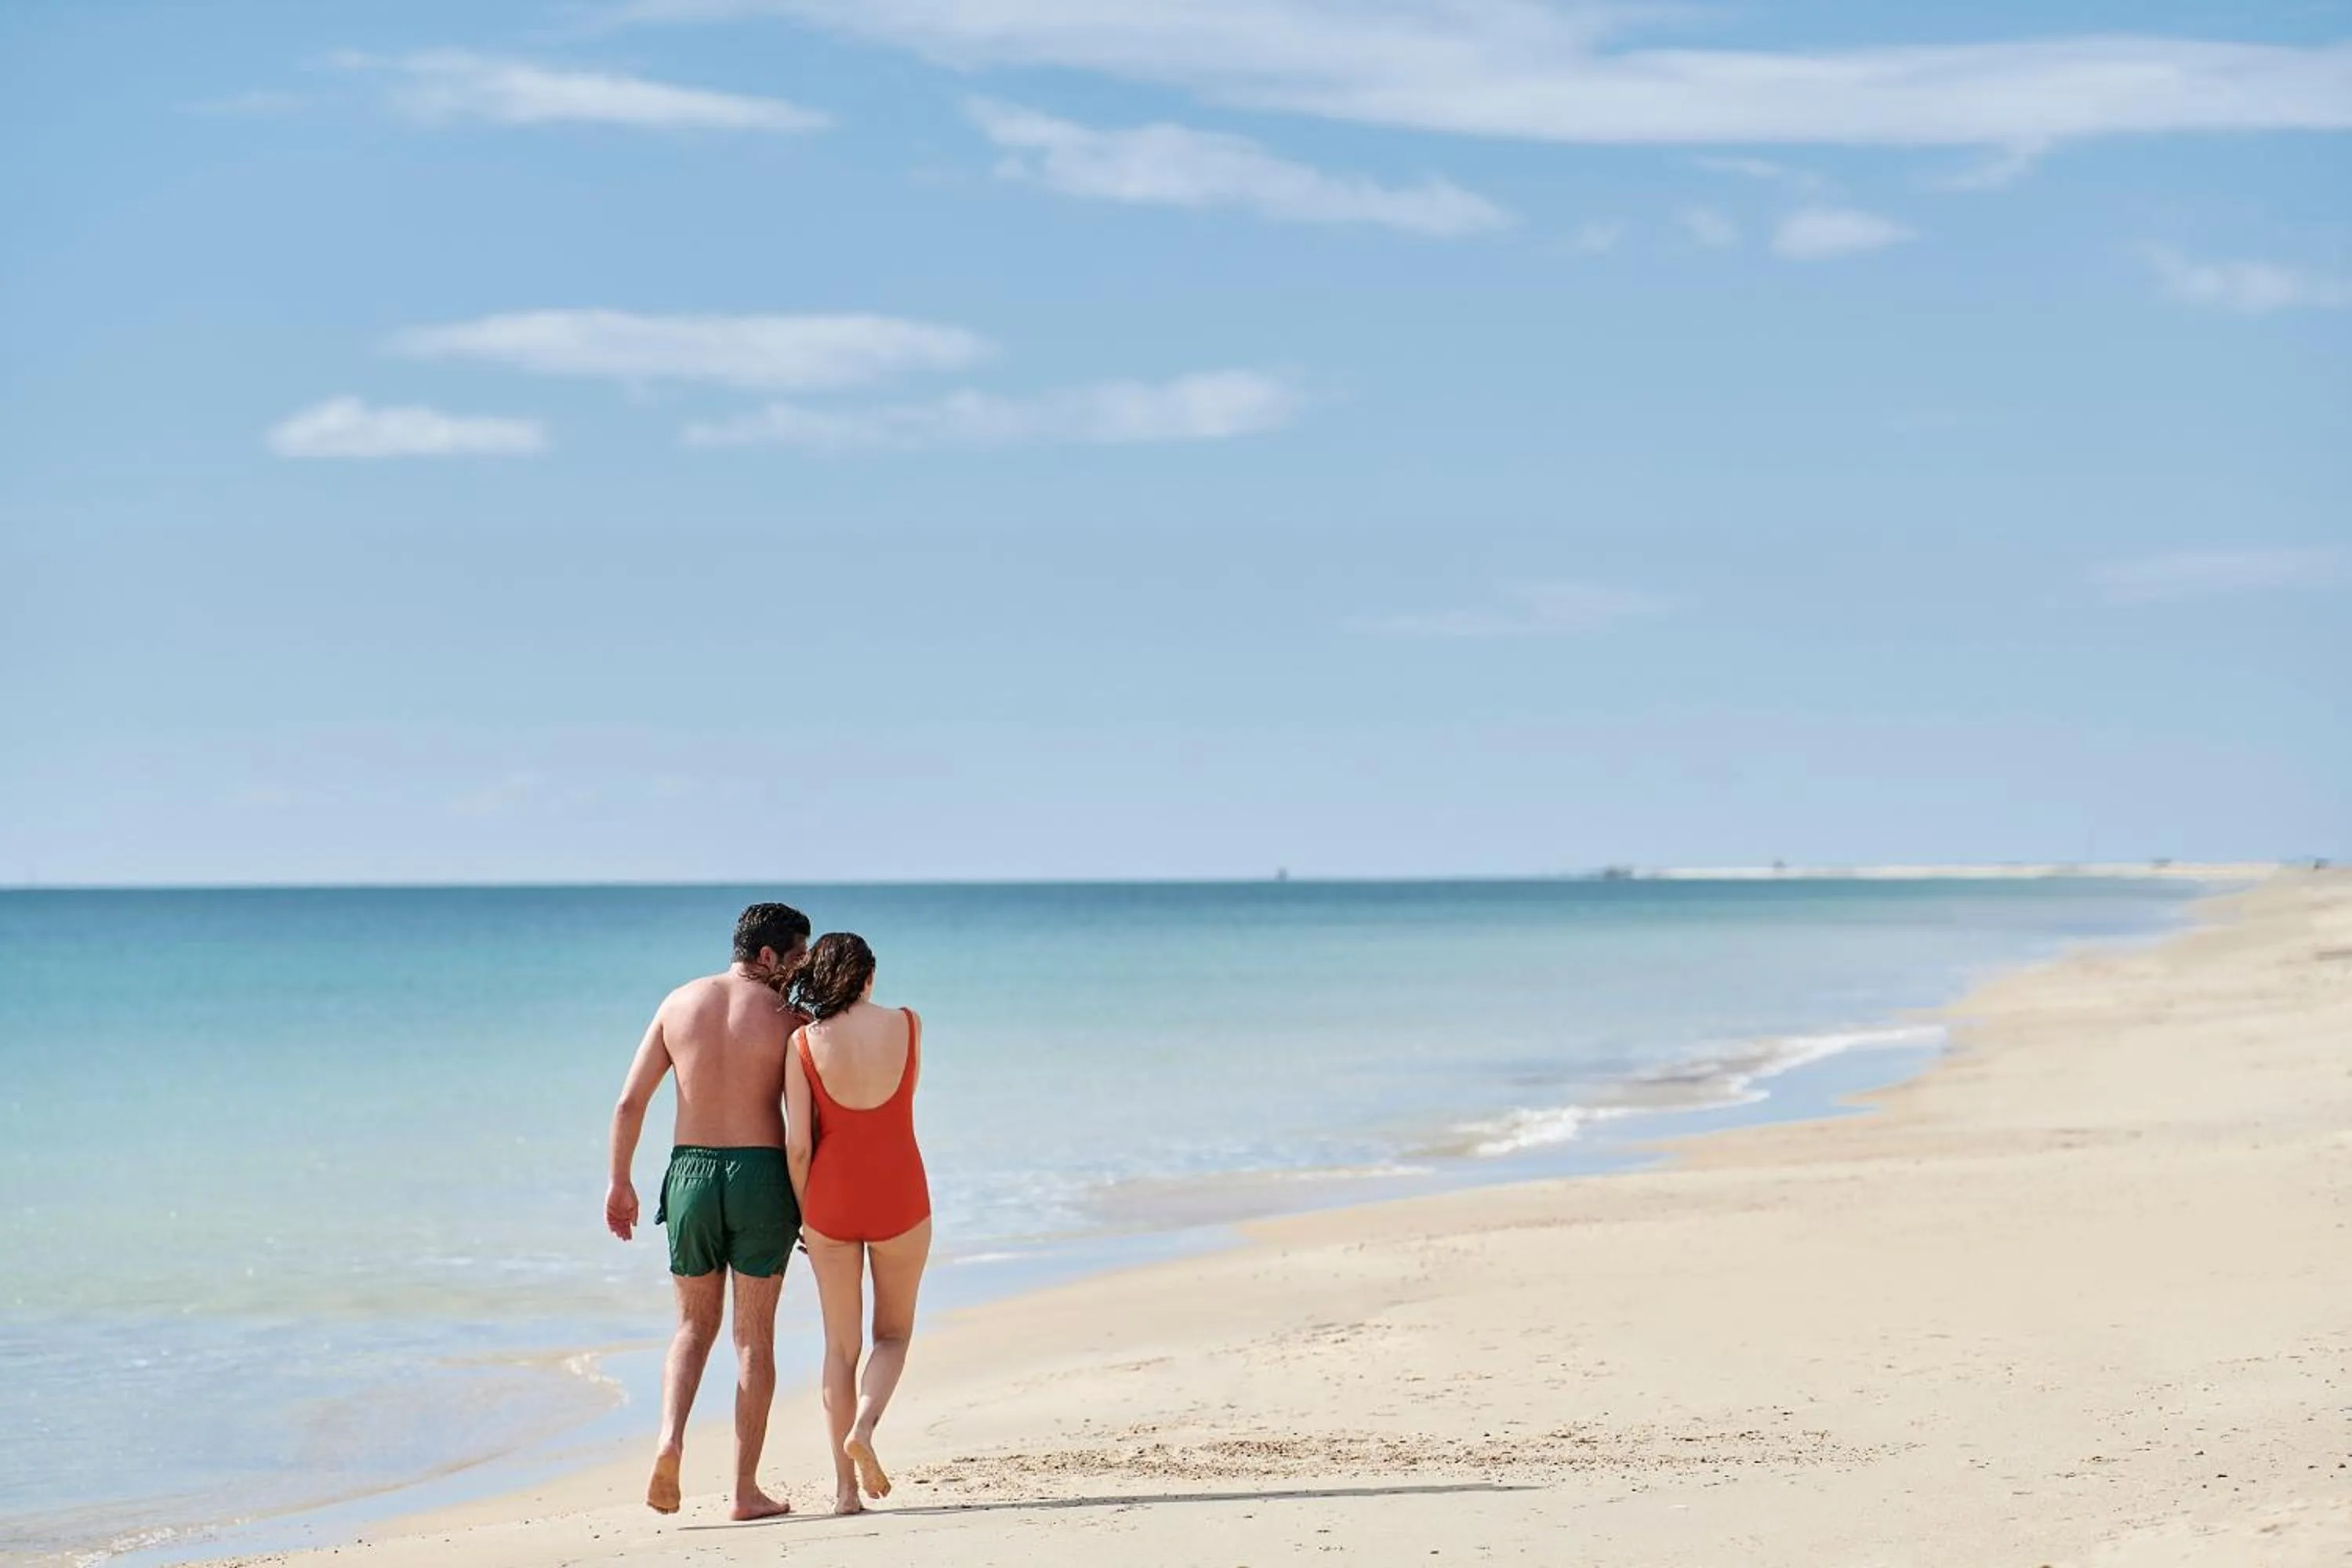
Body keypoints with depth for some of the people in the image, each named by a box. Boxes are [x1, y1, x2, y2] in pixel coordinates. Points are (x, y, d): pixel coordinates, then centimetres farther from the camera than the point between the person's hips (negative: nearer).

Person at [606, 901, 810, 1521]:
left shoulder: (681, 1002, 5)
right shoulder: (786, 1017, -5)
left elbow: (629, 1102, 4)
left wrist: (619, 1183, 12)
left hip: (691, 1172, 3)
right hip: (761, 1174, -3)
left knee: (695, 1327, 17)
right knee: (754, 1336, 6)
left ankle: (670, 1441, -8)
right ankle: (745, 1489, 6)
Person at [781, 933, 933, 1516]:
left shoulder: (805, 1042, -7)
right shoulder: (908, 1025, -4)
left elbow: (798, 1143, -8)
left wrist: (802, 1211, 6)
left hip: (832, 1192, 0)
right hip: (899, 1195, 0)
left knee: (841, 1343, 11)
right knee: (893, 1333, 17)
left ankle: (846, 1485, 7)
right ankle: (864, 1426, -12)